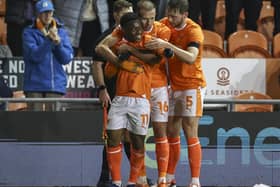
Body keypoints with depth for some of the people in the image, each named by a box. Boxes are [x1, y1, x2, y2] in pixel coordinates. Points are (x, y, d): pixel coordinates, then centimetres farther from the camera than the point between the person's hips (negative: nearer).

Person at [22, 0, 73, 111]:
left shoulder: (61, 32, 10)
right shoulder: (29, 32, 2)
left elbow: (67, 58, 3)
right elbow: (35, 56, -11)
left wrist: (58, 42, -13)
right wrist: (49, 39, -19)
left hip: (56, 84, 2)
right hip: (35, 85, -2)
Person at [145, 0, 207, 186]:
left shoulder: (194, 31, -20)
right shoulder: (166, 24, 0)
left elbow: (191, 58, -34)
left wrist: (168, 45, -43)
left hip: (192, 85, -6)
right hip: (174, 86, 6)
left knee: (190, 133, -9)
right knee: (171, 132, 9)